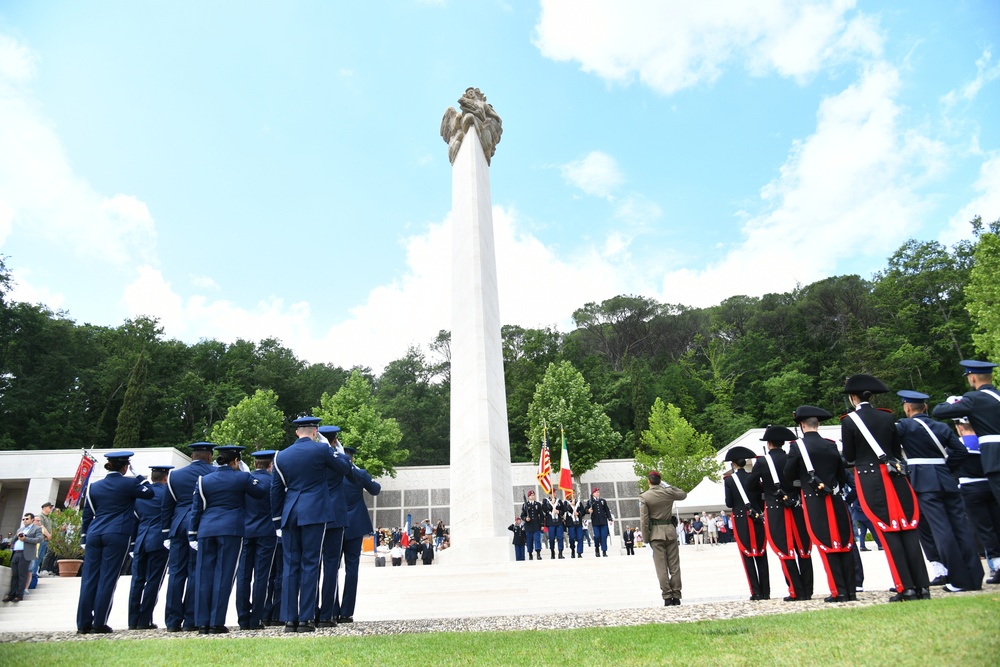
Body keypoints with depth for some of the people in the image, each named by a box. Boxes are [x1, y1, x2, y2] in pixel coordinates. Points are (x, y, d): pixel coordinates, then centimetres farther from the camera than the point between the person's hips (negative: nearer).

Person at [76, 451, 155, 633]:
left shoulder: (94, 486, 11)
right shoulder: (129, 483, -4)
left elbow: (87, 515, 14)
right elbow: (150, 493, 9)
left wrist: (84, 538, 20)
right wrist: (141, 478, 19)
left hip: (94, 534, 5)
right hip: (117, 535, -5)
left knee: (89, 578, 7)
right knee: (107, 578, 0)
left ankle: (83, 623, 10)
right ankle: (99, 623, 2)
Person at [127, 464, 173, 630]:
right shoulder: (165, 492, -4)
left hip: (140, 541, 5)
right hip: (158, 540, -5)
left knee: (137, 580, 9)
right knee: (153, 581, -1)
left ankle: (133, 620, 10)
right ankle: (145, 621, 0)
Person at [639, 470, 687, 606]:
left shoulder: (644, 497, -8)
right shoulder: (669, 492, -1)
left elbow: (644, 520, -9)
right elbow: (683, 494, 21)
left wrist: (646, 538, -1)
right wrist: (667, 485, 17)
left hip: (656, 533, -2)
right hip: (670, 531, 2)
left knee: (661, 567, 2)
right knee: (674, 565, 9)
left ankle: (667, 597, 1)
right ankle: (676, 596, 10)